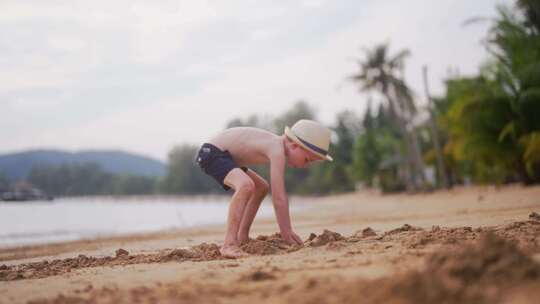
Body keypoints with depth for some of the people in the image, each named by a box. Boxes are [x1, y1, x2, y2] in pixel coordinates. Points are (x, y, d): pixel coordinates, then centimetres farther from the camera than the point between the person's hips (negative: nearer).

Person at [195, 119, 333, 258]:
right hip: (211, 153, -11)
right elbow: (278, 198, -26)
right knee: (246, 185, -36)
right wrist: (287, 231, -19)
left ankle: (242, 238, 26)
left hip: (222, 154, 11)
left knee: (261, 188, 24)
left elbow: (281, 194, 13)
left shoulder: (280, 147, 6)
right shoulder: (278, 151, -24)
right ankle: (229, 244, -33)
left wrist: (286, 230, 14)